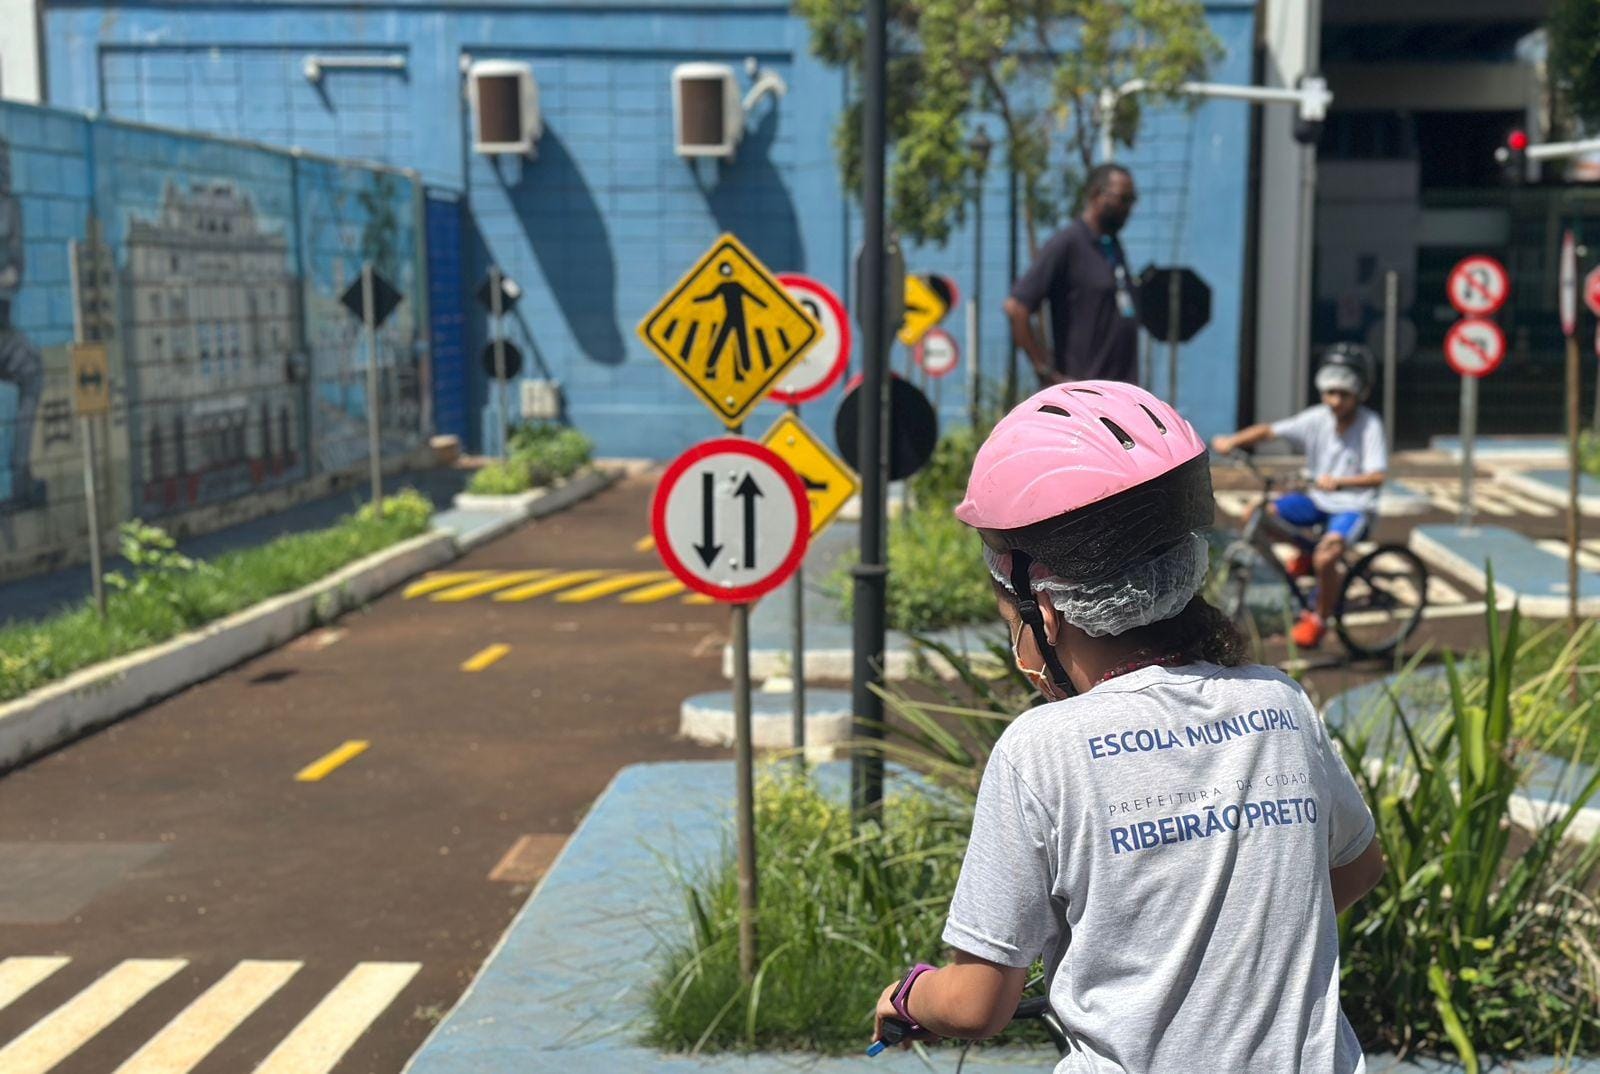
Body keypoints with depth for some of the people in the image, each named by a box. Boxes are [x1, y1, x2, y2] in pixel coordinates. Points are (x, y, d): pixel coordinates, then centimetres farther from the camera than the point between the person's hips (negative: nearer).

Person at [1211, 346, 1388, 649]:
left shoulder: (1369, 425, -15)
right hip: (1317, 501, 6)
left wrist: (1337, 482, -43)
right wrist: (1233, 441, -26)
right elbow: (1270, 431, -9)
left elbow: (1376, 476, -25)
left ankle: (1319, 619, -4)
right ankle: (1306, 552, 11)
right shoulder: (1317, 418, -3)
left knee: (1325, 558, -32)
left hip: (1353, 507, -5)